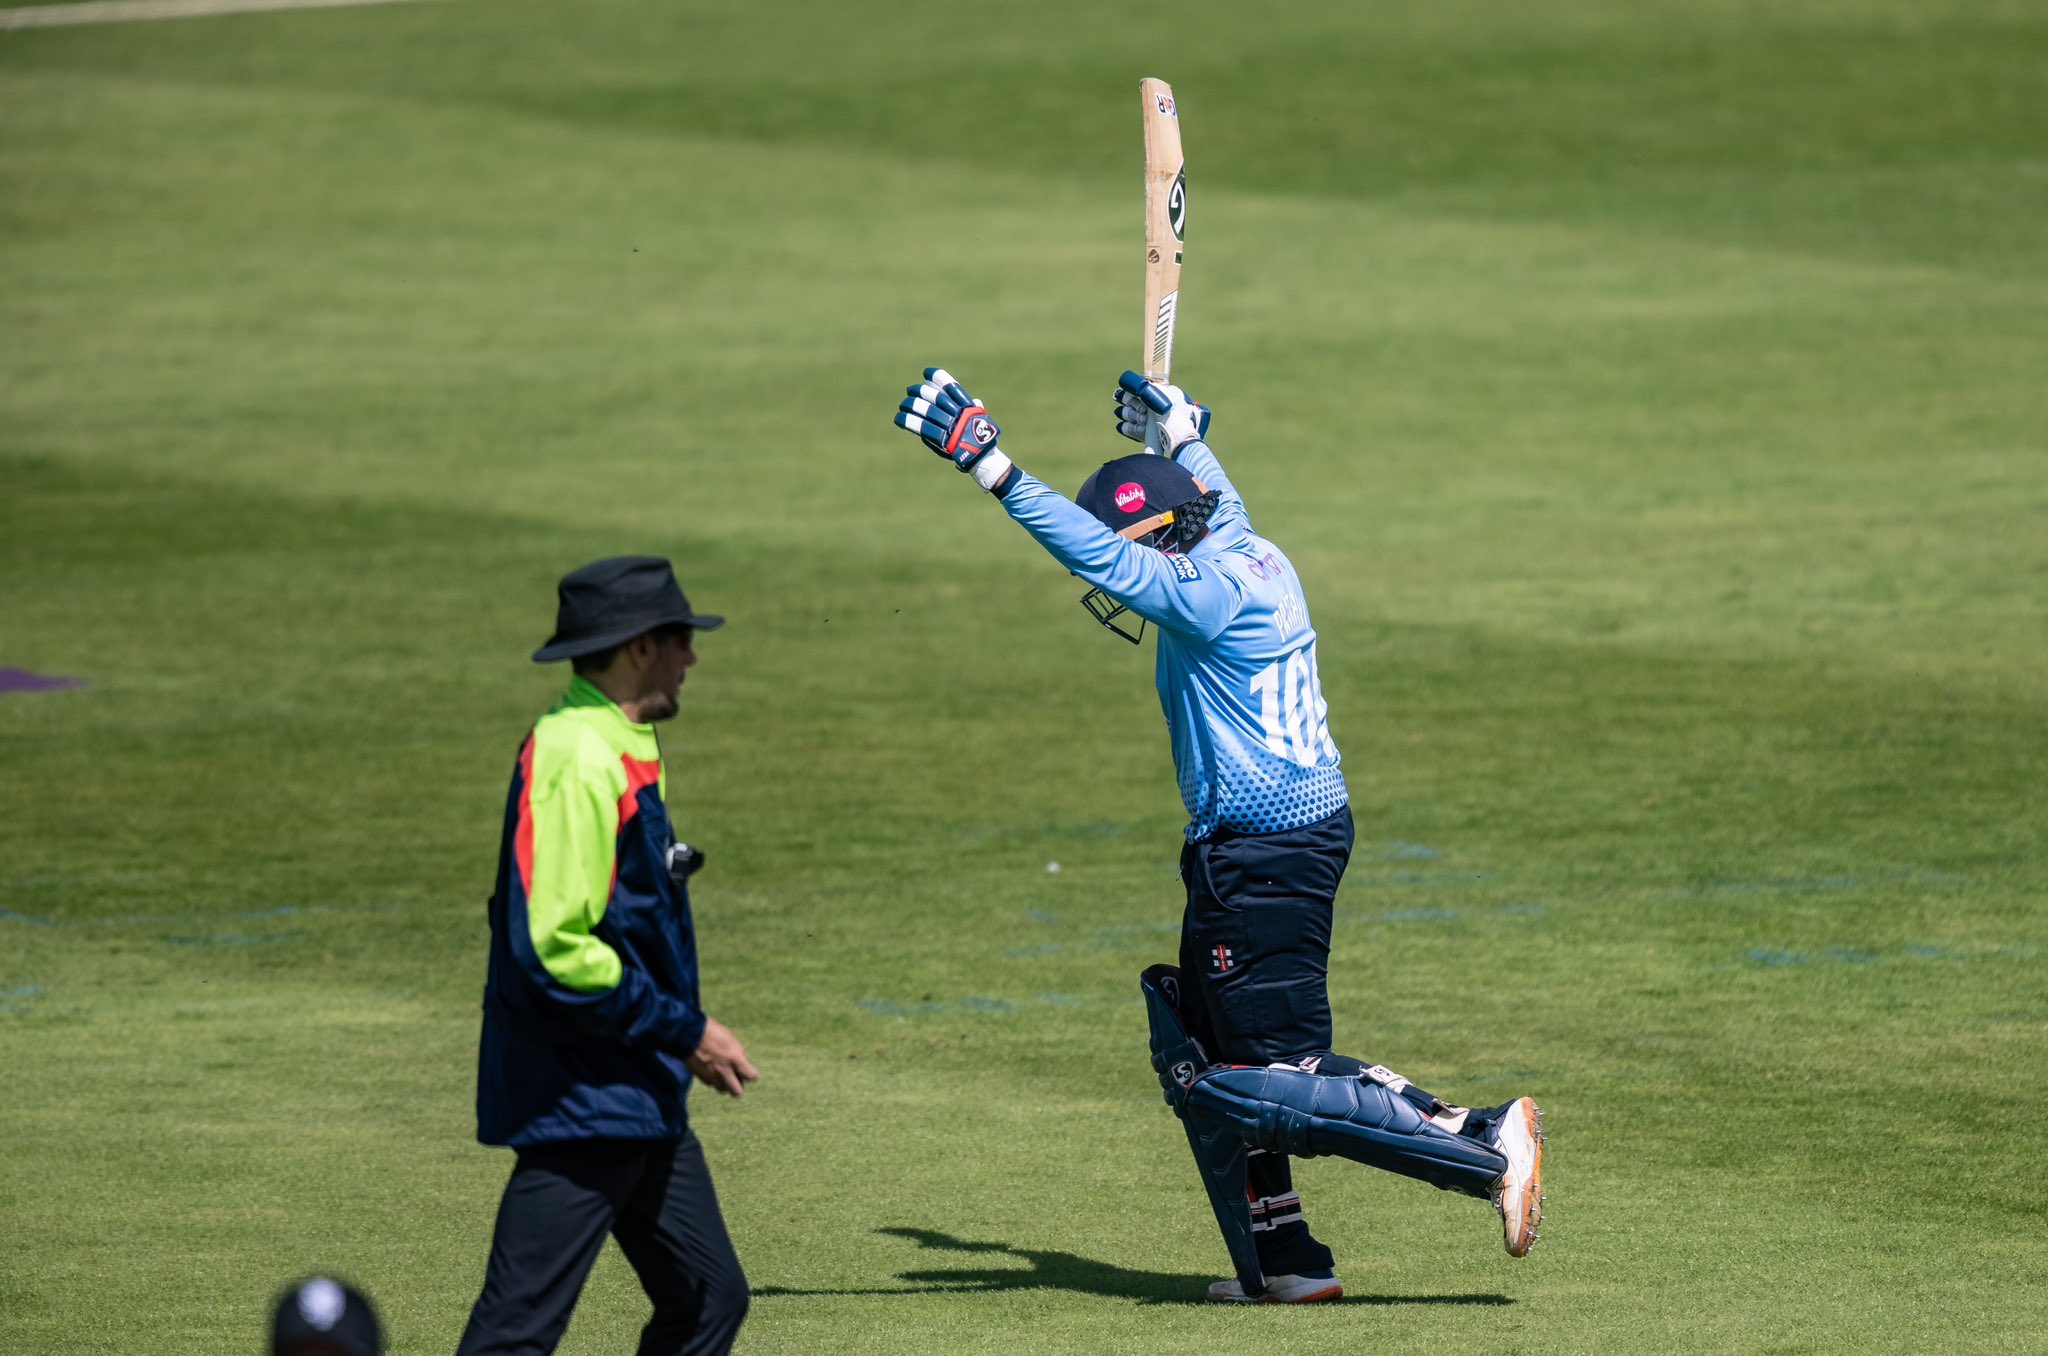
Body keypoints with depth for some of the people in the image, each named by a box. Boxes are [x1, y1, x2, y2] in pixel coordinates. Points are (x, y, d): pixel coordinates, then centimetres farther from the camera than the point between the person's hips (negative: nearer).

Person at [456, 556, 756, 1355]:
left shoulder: (619, 752, 14)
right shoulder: (577, 762, -19)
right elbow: (554, 946, -24)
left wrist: (682, 1031, 16)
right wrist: (685, 1031, -17)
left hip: (638, 1102, 11)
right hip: (579, 1102, -11)